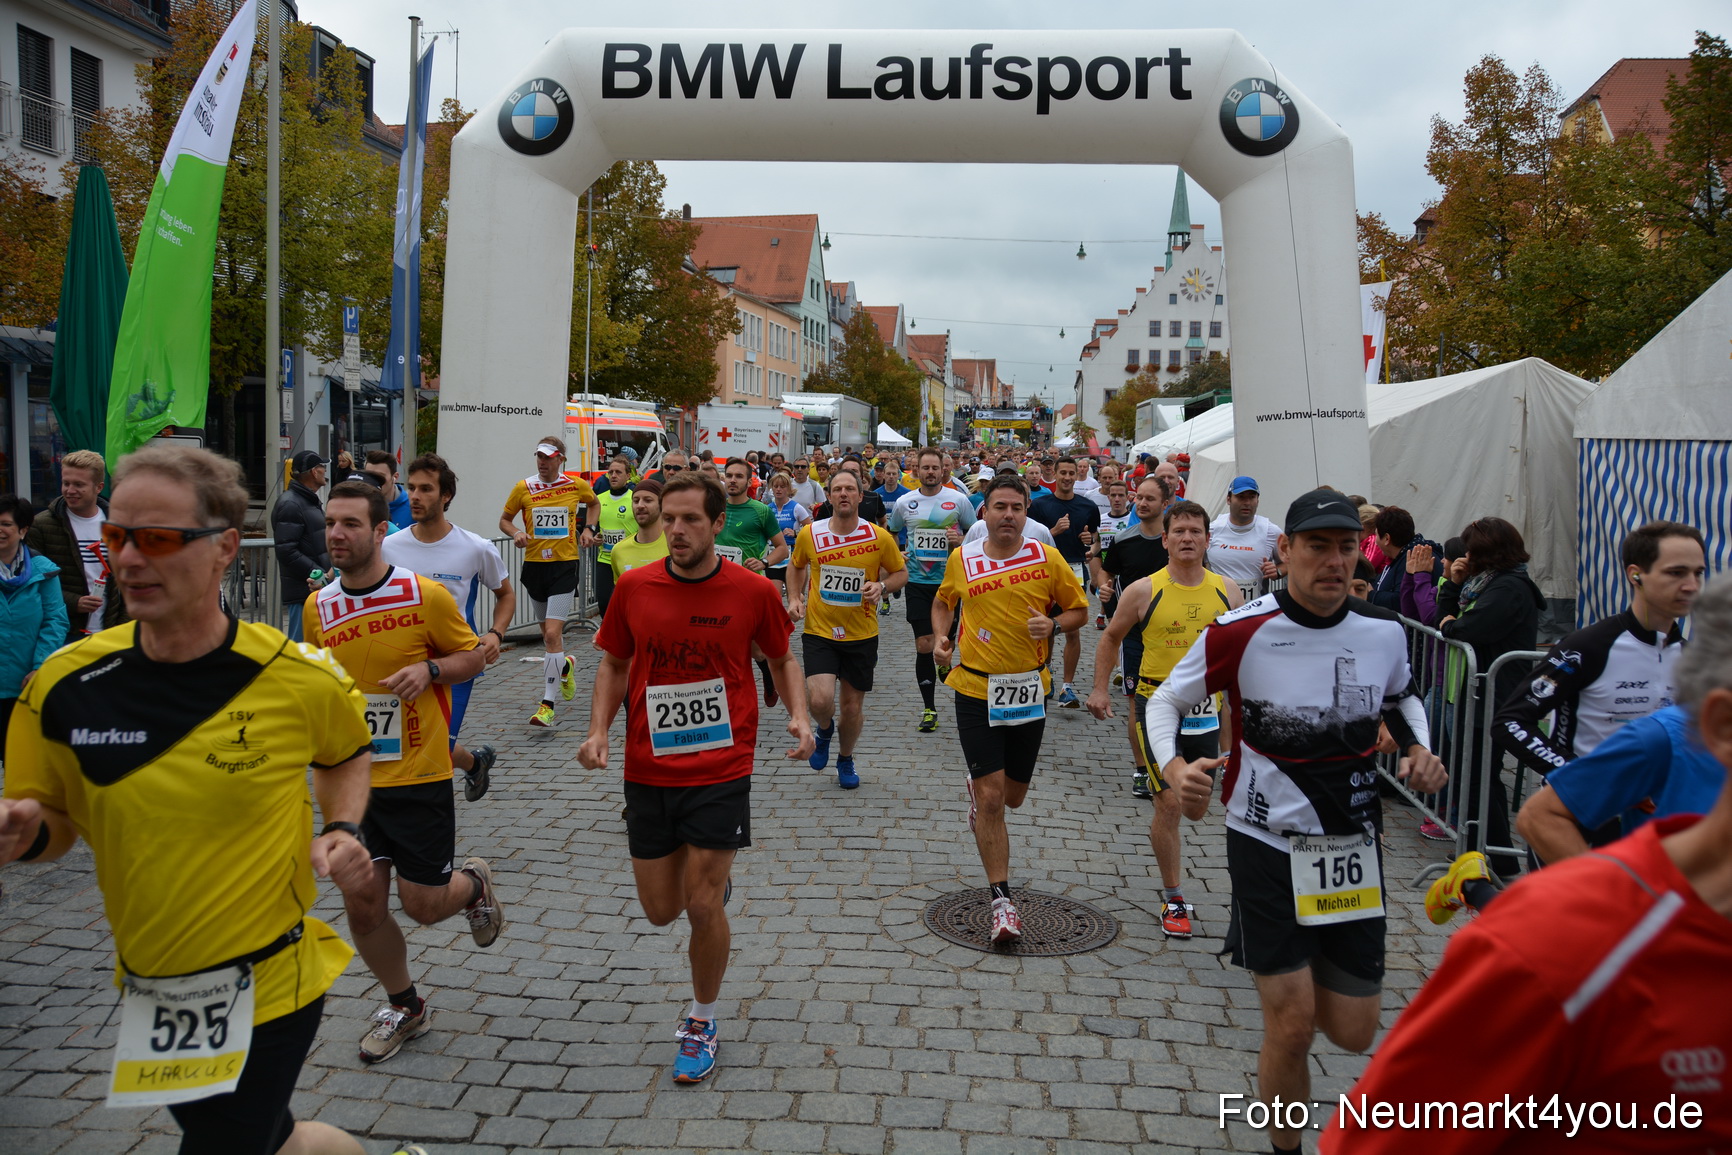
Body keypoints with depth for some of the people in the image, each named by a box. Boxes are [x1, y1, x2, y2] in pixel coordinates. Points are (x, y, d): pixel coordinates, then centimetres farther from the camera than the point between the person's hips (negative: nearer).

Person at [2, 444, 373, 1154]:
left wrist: (340, 831, -9)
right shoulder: (64, 684, -9)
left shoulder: (302, 677, -15)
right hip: (146, 993, 4)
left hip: (266, 990, -4)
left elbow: (346, 752, 7)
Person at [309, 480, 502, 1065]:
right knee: (362, 904, 6)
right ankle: (404, 1006, 30)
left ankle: (474, 884, 37)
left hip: (418, 776, -4)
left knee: (423, 904, 0)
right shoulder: (317, 607, 2)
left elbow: (472, 655, -1)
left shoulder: (426, 595, -12)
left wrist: (429, 669, -20)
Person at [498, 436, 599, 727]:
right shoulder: (523, 488, 0)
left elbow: (593, 503, 21)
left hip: (564, 564, -3)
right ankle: (565, 667, 49)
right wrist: (516, 533, -10)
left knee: (552, 634, -14)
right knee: (548, 631, 16)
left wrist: (588, 528, 6)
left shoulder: (577, 485, -1)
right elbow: (505, 519, 11)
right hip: (534, 564, 3)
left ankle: (547, 705, -12)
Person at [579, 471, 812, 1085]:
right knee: (661, 910, 10)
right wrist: (598, 730, -5)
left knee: (703, 908, -2)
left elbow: (782, 659, 9)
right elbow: (615, 665, 10)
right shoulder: (633, 587, -3)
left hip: (721, 773, -2)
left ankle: (701, 1022, 23)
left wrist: (799, 714, -8)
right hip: (648, 773, 3)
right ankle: (710, 879, 47)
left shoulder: (752, 590, -7)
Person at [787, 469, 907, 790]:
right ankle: (824, 729, 19)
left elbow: (901, 573, 6)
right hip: (819, 632, -1)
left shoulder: (880, 537, -8)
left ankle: (845, 759, 41)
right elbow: (796, 566, 15)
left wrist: (882, 586, -14)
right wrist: (794, 598, 0)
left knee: (852, 707, 11)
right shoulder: (809, 534, -5)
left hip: (862, 635, 1)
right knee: (820, 700, -19)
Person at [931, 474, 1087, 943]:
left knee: (1012, 796, 15)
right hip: (976, 688, -1)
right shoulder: (962, 560, -1)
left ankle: (978, 786, 52)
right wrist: (940, 636, 0)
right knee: (990, 797, -6)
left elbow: (1078, 609, 6)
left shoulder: (1047, 558, -4)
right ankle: (1002, 899, 3)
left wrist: (1053, 625, -15)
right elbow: (942, 601, 18)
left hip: (1029, 689, 1)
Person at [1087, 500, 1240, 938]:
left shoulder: (1226, 591, 0)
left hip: (1206, 708, 4)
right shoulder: (1143, 591, -8)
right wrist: (1100, 688, -1)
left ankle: (1160, 833, 51)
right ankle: (1174, 899, 6)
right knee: (1169, 801, -7)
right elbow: (1111, 638, 6)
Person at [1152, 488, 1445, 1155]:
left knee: (1353, 1033, 8)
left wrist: (1419, 749, -1)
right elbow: (1166, 700, -3)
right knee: (1293, 1024, -3)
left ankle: (1316, 962, 42)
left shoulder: (1384, 631, -2)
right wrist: (1173, 767, -22)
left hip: (1353, 844, 4)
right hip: (1266, 843, -3)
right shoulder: (1238, 633, -14)